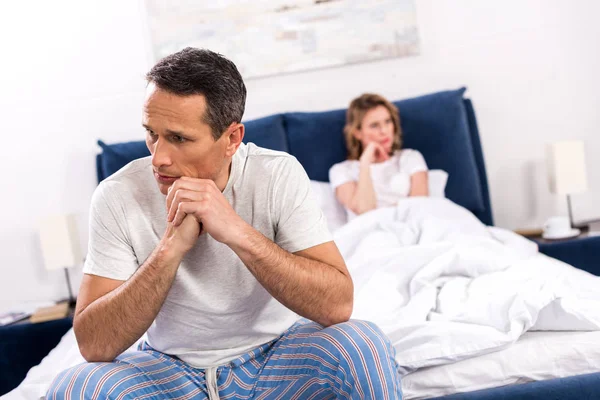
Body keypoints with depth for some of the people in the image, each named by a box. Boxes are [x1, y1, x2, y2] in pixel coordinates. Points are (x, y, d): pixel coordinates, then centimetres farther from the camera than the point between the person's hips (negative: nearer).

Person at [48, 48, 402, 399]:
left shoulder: (279, 175, -16)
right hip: (173, 369, 2)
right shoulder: (118, 196, -14)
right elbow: (94, 345, -19)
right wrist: (171, 246, -31)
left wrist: (237, 231, -34)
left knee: (365, 347, -29)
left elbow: (338, 305, -24)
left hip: (276, 357, -1)